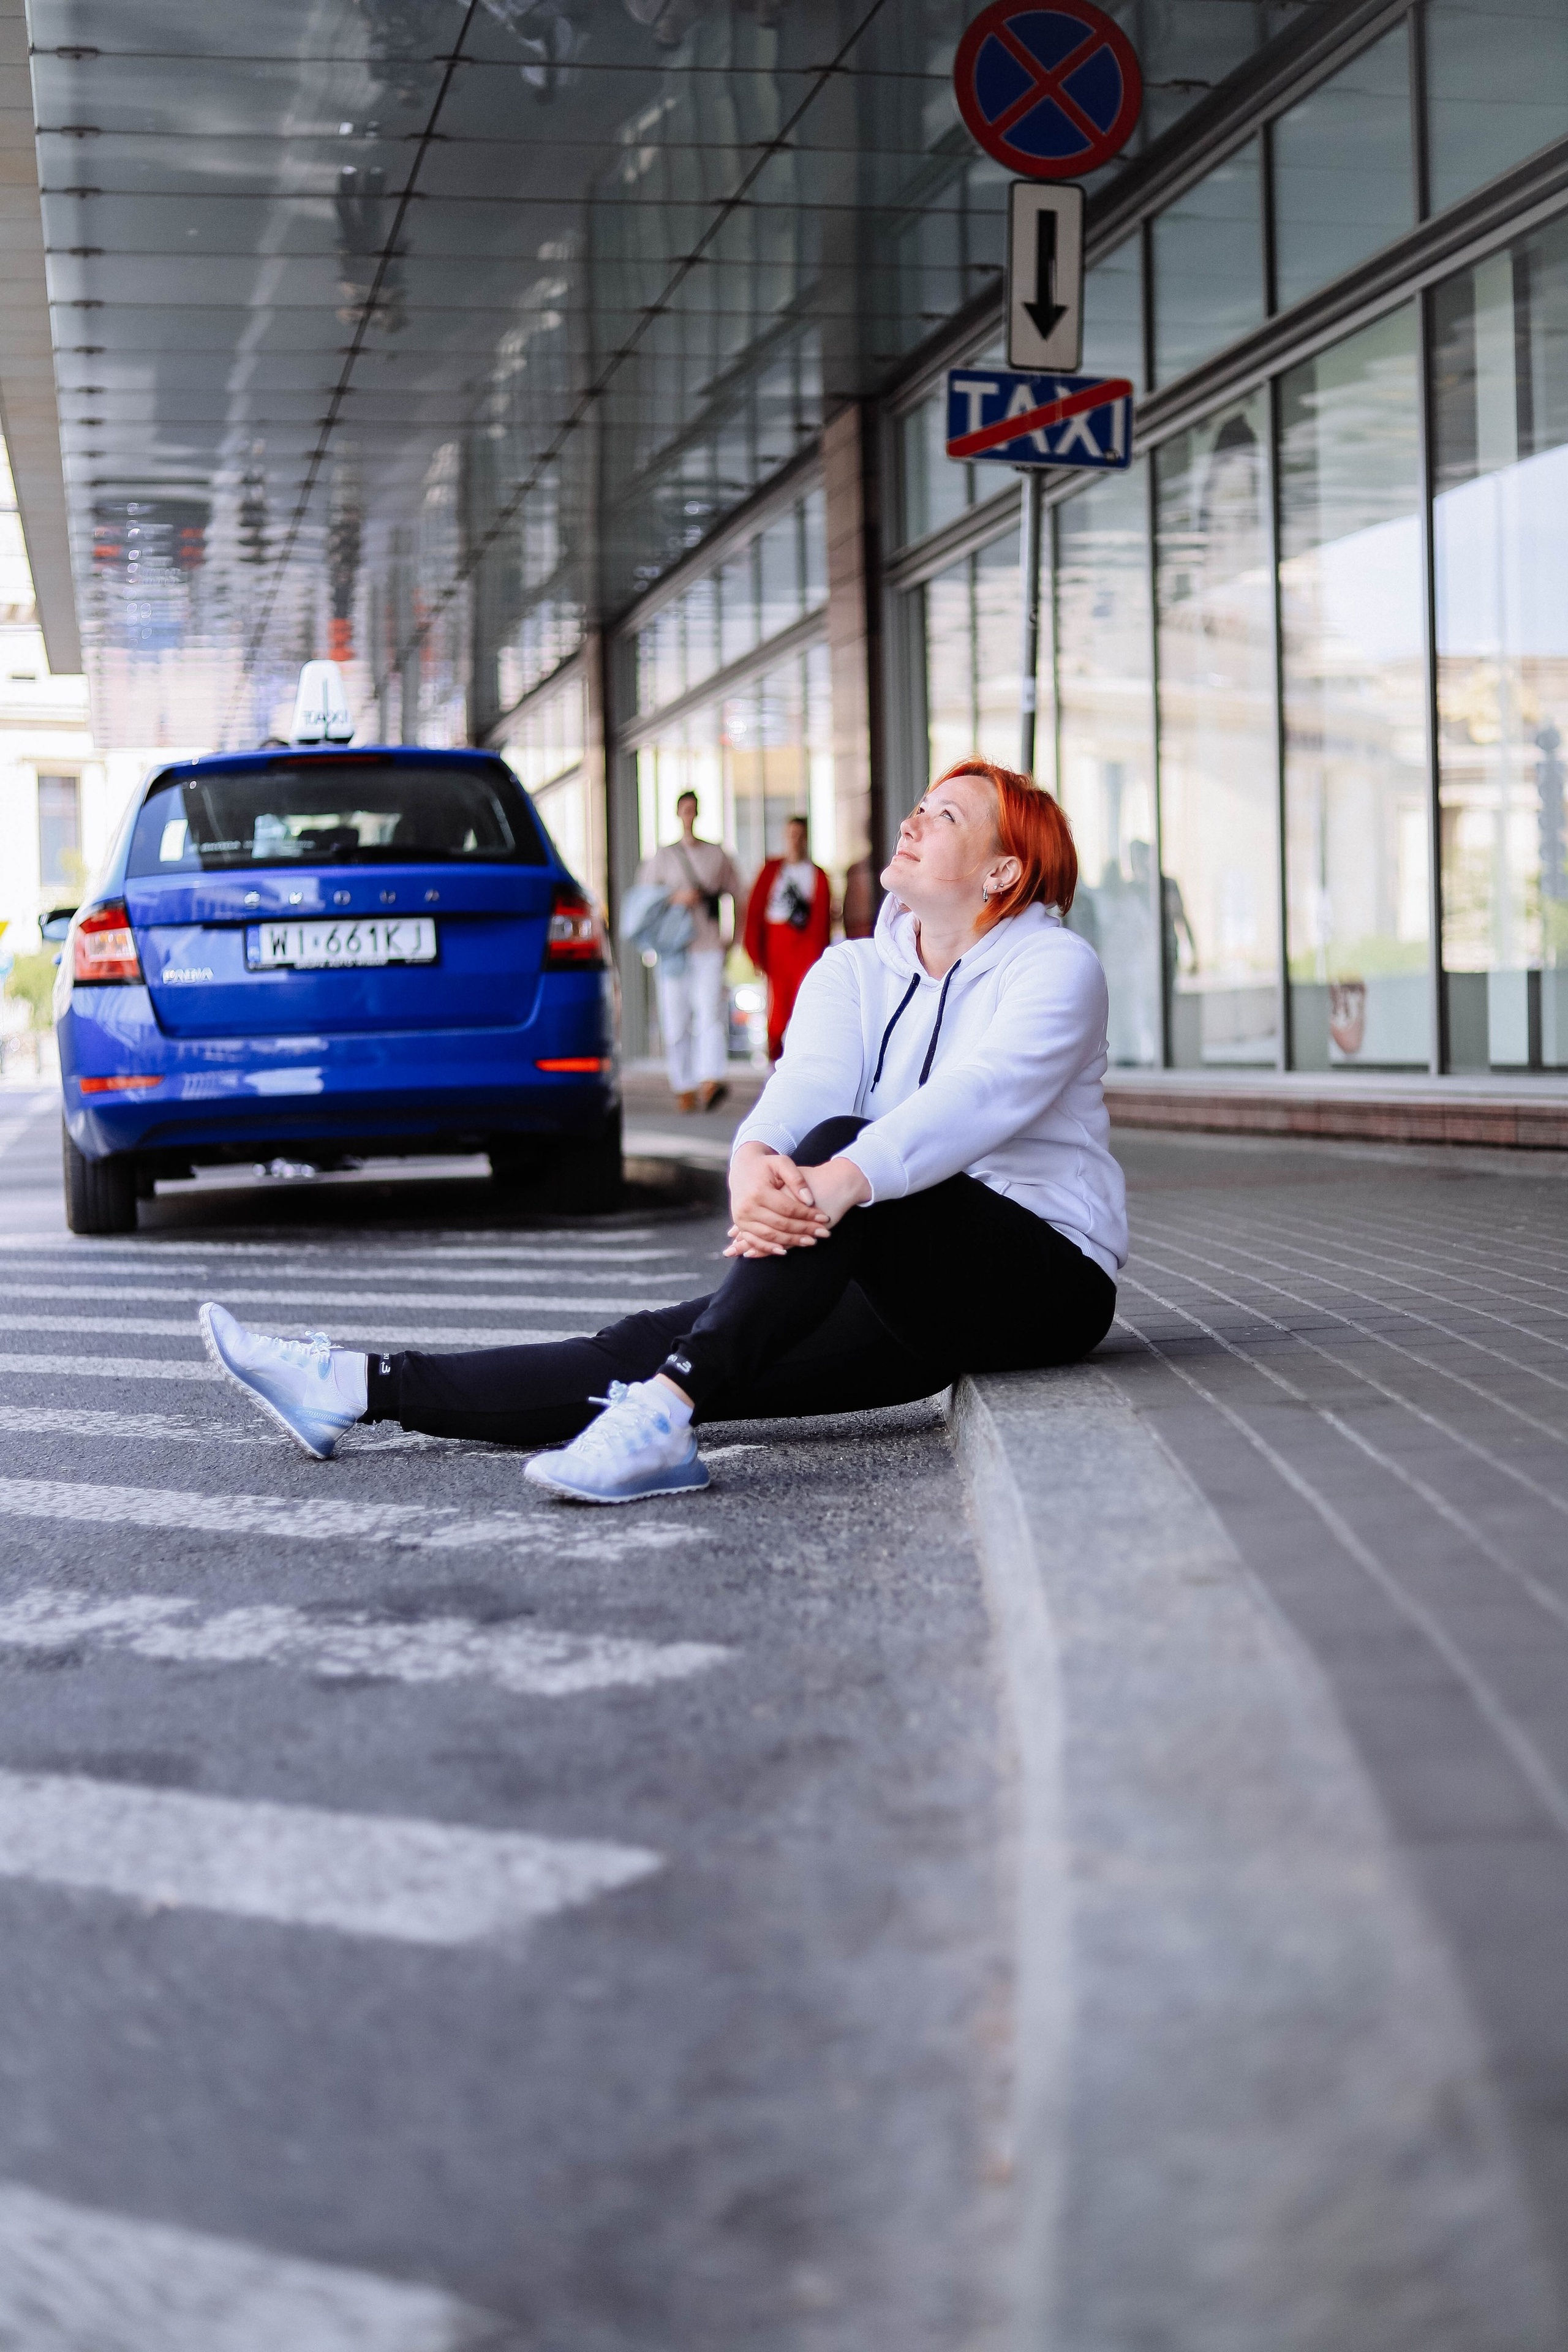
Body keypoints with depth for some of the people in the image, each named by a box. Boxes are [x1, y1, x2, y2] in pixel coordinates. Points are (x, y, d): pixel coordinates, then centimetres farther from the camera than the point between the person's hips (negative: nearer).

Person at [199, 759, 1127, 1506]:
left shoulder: (1056, 966, -6)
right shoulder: (851, 972, 12)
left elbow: (977, 1099, -25)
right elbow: (805, 1085, -9)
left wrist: (838, 1180, -43)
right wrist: (755, 1160, -35)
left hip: (1046, 1274, -6)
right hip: (909, 1298, 6)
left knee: (837, 1142, -32)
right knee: (652, 1344, -11)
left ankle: (666, 1412, -42)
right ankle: (361, 1389, -16)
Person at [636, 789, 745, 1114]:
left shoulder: (718, 855, 12)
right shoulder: (662, 856, 10)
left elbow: (740, 895, 18)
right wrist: (676, 898, -10)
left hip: (709, 947, -1)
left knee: (710, 1012, -17)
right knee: (676, 1019, -1)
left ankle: (711, 1081, -31)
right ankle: (684, 1087, 9)